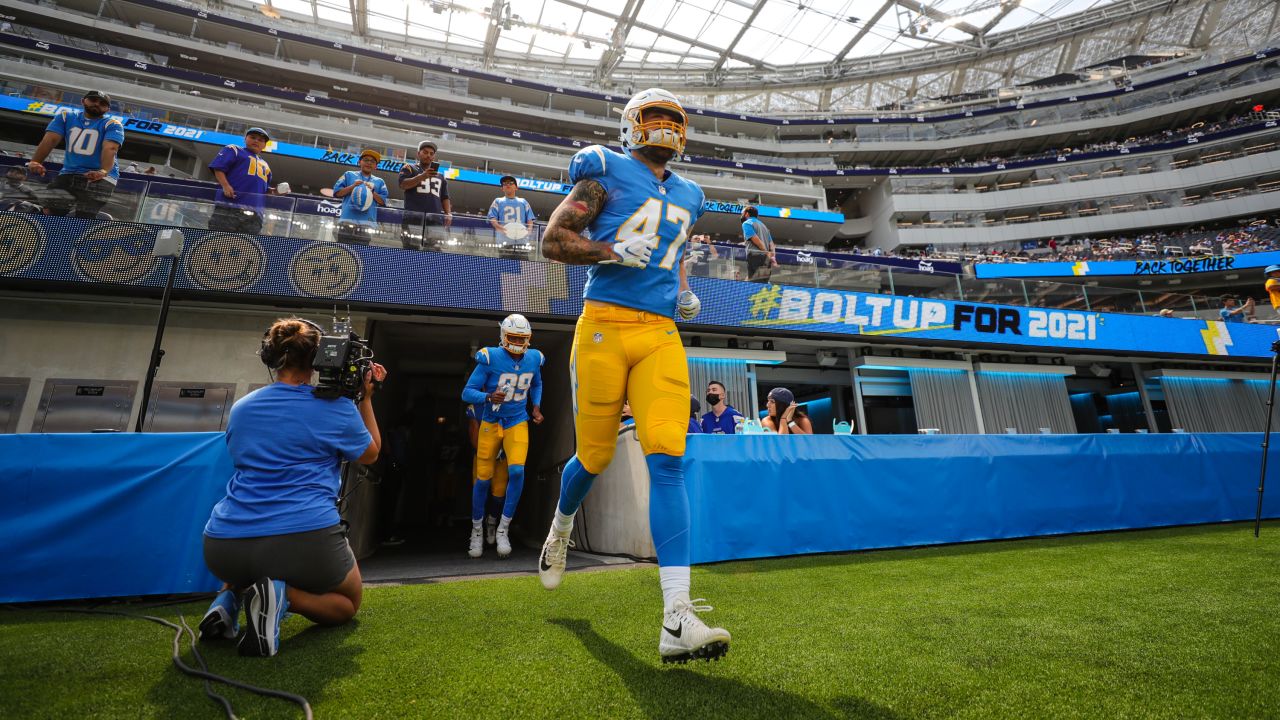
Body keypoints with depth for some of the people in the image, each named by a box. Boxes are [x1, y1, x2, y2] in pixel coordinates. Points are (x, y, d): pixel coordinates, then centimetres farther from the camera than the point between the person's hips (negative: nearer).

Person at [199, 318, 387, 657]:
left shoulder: (240, 409, 11)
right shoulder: (336, 407, -2)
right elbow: (370, 454, 15)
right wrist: (366, 398, 19)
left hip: (224, 548, 6)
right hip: (305, 541, -5)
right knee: (347, 603, 21)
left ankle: (229, 597, 9)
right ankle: (282, 595, -10)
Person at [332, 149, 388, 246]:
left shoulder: (379, 182, 20)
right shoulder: (349, 175, 18)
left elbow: (383, 201, 10)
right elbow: (336, 192, 11)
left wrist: (372, 191, -4)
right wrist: (352, 187, -2)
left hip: (367, 223, 0)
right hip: (347, 221, 0)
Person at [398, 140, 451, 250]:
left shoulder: (440, 175, 27)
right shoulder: (409, 168, 16)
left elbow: (444, 197, 23)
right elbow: (403, 185, -1)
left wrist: (448, 213, 5)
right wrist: (423, 176, -13)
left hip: (435, 219, 3)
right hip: (414, 217, -3)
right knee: (411, 252, -13)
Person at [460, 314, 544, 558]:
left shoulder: (533, 359, -3)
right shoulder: (490, 358, -16)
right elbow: (467, 392, -14)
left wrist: (536, 407, 4)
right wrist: (489, 397, -32)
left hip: (517, 423, 2)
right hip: (491, 423, -2)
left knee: (517, 471, -18)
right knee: (483, 478, 2)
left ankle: (503, 530, -1)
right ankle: (477, 531, 24)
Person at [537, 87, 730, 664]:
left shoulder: (686, 196, 22)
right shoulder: (607, 172, 5)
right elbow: (553, 239, 1)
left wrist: (685, 293, 14)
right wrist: (613, 250, -14)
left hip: (661, 334, 4)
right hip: (605, 325, -4)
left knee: (667, 459, -11)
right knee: (594, 456, 6)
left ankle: (677, 620, -12)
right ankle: (561, 528, 42)